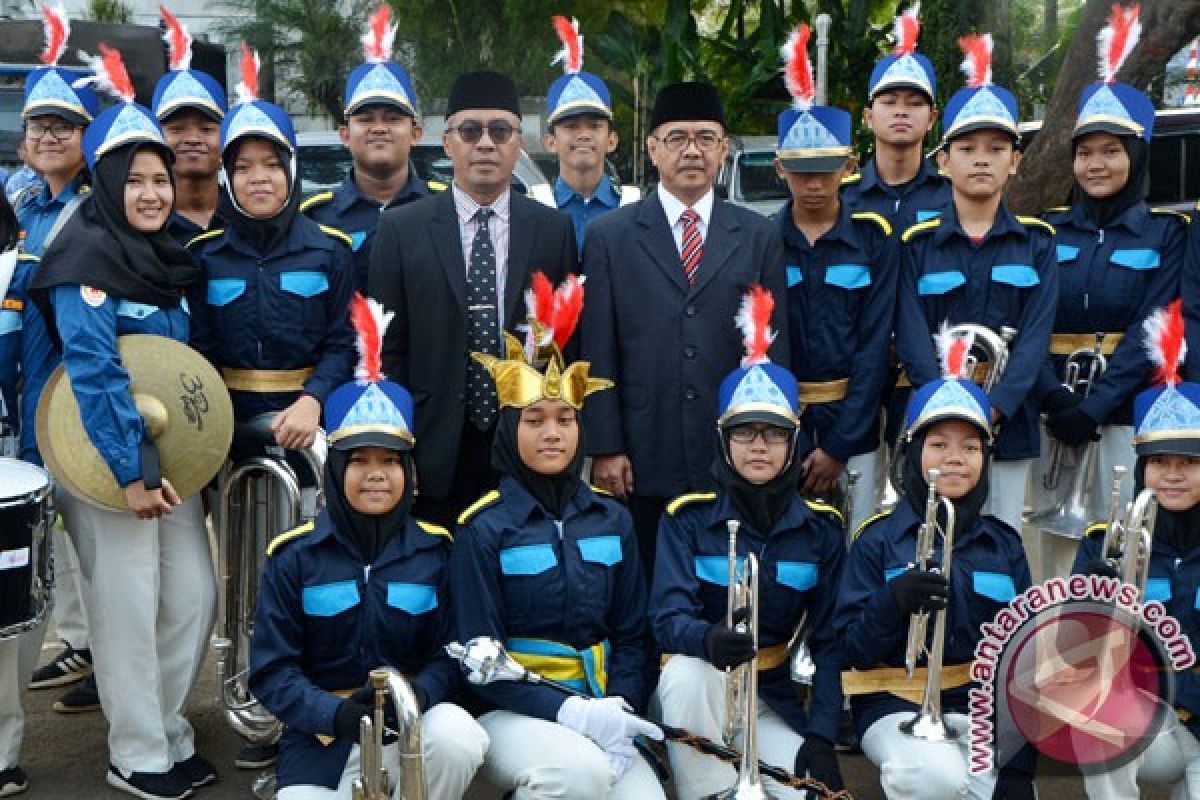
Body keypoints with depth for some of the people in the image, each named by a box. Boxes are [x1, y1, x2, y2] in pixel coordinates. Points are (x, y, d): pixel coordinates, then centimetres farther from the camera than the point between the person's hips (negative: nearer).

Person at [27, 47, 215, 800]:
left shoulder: (170, 259, 10)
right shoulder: (85, 260, -13)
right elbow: (93, 373, -20)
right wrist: (127, 473, -22)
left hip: (174, 454, 7)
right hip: (109, 460, -7)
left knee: (193, 598, 9)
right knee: (129, 608, 1)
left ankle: (171, 734, 26)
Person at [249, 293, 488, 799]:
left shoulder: (434, 550, 1)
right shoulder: (295, 555, -4)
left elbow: (449, 653, 2)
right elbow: (270, 671, -5)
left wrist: (419, 694, -21)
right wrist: (335, 714, -23)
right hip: (322, 738, 0)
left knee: (459, 739, -30)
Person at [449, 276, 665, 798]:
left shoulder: (612, 519, 7)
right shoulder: (483, 528, -6)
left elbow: (630, 636, 9)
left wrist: (617, 714, -10)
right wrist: (568, 712, -20)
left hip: (599, 714, 3)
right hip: (511, 714, -3)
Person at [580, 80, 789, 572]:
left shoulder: (759, 238, 8)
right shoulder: (610, 236, 4)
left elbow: (775, 350, 8)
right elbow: (598, 352, 1)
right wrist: (605, 449, -4)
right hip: (642, 462, -1)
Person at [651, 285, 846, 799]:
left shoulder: (822, 527, -1)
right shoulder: (688, 517, -7)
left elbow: (829, 638, -2)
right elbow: (667, 617, -19)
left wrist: (821, 735, -13)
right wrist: (708, 638, -43)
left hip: (773, 697, 2)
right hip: (697, 692, -2)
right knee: (687, 671, -36)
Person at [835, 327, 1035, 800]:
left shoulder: (1004, 545, 7)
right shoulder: (878, 539, -2)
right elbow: (853, 650, -5)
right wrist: (894, 600, -26)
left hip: (980, 707, 3)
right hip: (896, 706, -3)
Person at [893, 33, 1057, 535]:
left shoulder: (1037, 242, 5)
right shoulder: (917, 243, 1)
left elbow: (1036, 334, -5)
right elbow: (911, 336, -8)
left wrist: (993, 407, -20)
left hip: (1008, 420, 1)